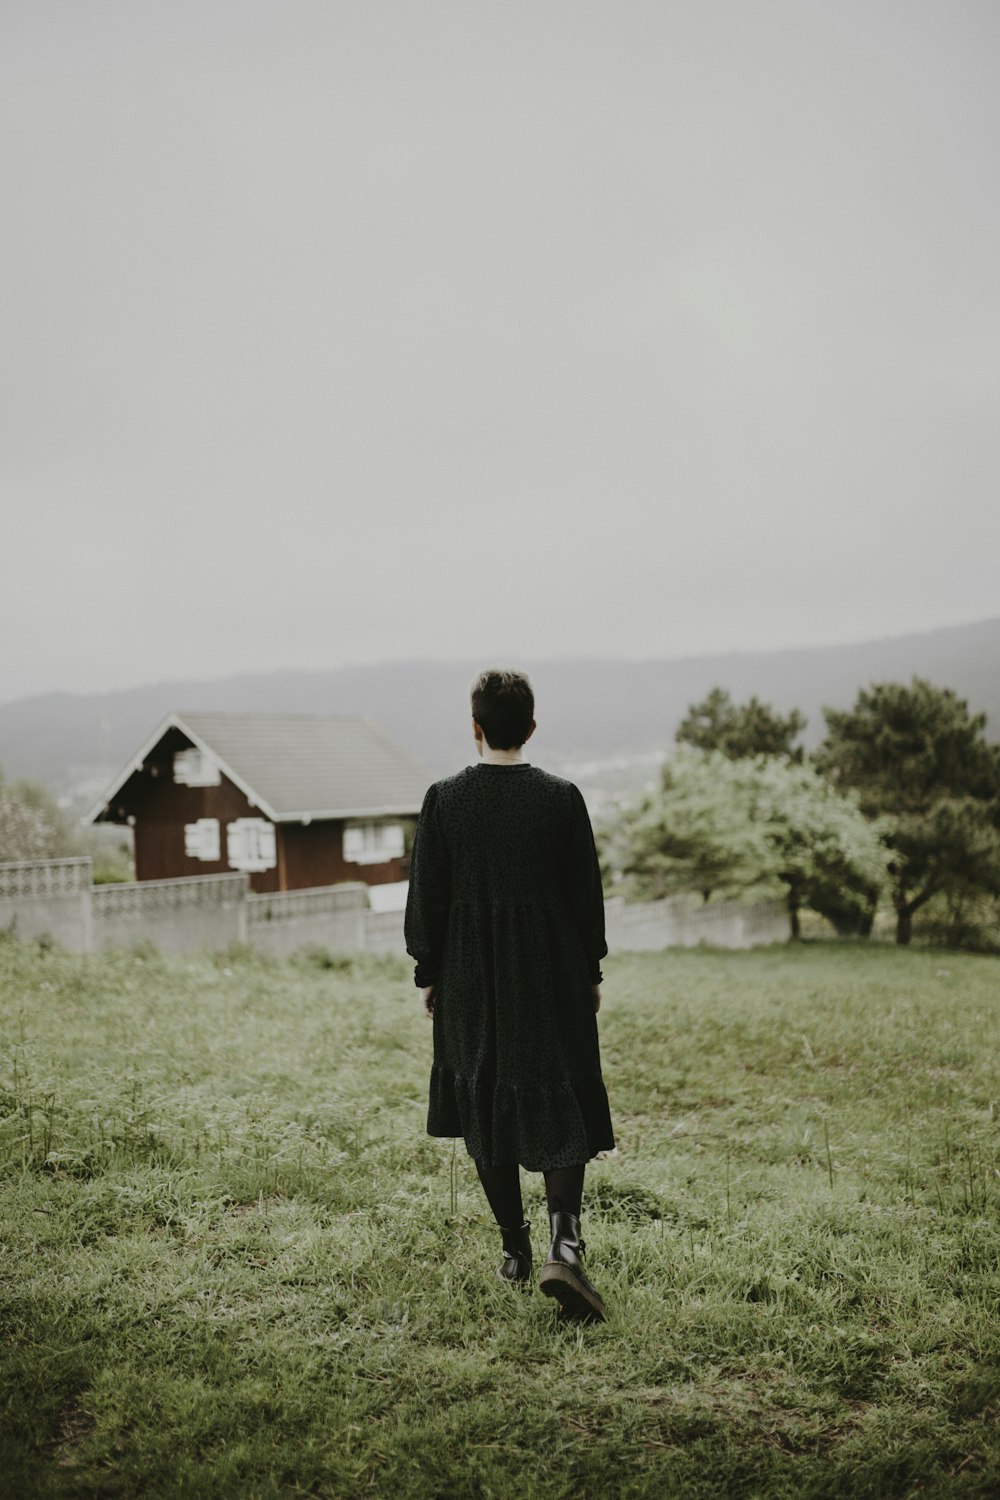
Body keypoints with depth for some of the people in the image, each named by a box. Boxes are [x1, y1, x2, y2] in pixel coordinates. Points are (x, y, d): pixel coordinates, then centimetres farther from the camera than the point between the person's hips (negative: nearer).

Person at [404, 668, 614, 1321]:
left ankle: (515, 1248, 20)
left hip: (470, 981, 1)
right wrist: (592, 973, 10)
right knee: (561, 1111, 4)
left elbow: (426, 897, -2)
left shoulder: (443, 800, -6)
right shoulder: (562, 797, -5)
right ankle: (565, 1246, -13)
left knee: (486, 1112, 13)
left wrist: (428, 974, 8)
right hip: (552, 978, 0)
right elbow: (588, 894, -1)